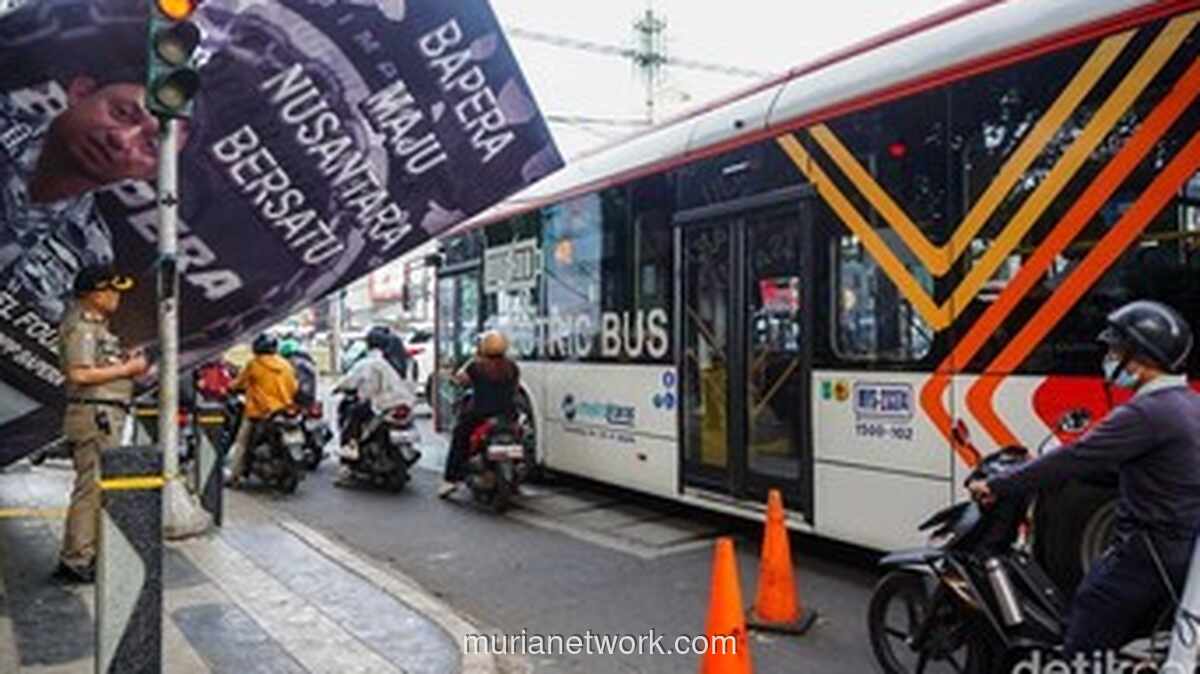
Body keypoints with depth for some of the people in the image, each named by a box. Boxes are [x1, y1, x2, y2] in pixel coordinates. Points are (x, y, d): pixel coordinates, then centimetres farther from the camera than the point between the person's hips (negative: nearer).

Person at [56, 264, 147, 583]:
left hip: (106, 415, 11)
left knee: (96, 486, 16)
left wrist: (125, 362, 10)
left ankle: (88, 554, 26)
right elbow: (80, 374, -23)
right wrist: (127, 369, -16)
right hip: (94, 414, -11)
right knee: (92, 487, -7)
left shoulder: (96, 325, 19)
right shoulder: (81, 326, -13)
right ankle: (75, 560, -1)